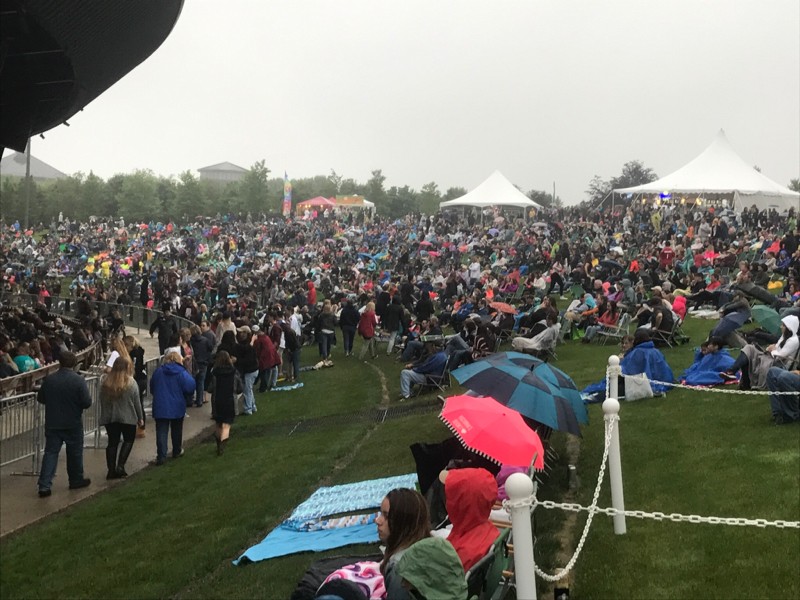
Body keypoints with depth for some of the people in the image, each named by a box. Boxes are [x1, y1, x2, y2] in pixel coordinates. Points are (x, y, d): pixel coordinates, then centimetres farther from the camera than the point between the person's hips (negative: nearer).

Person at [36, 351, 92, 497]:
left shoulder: (49, 380, -5)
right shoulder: (79, 381, -15)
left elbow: (40, 399, 6)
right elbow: (87, 403, -15)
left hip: (52, 423, 2)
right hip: (73, 424, -2)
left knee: (50, 452, 4)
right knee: (75, 452, 14)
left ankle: (44, 486, -5)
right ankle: (76, 480, 28)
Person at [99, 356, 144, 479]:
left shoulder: (106, 382, -2)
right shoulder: (131, 382, -12)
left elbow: (102, 401, 4)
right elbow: (137, 403, -7)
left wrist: (105, 416, 16)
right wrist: (140, 418, 5)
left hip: (110, 418, 3)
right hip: (128, 418, -3)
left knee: (112, 442, 11)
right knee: (128, 440, 13)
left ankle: (111, 470, 8)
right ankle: (120, 466, 0)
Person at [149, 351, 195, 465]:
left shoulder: (158, 371, 1)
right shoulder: (181, 372, -10)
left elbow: (152, 388, 10)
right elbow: (190, 388, -15)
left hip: (160, 407, 1)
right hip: (177, 407, -1)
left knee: (161, 432, -1)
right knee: (176, 430, 18)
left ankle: (161, 456, -9)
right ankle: (177, 451, 32)